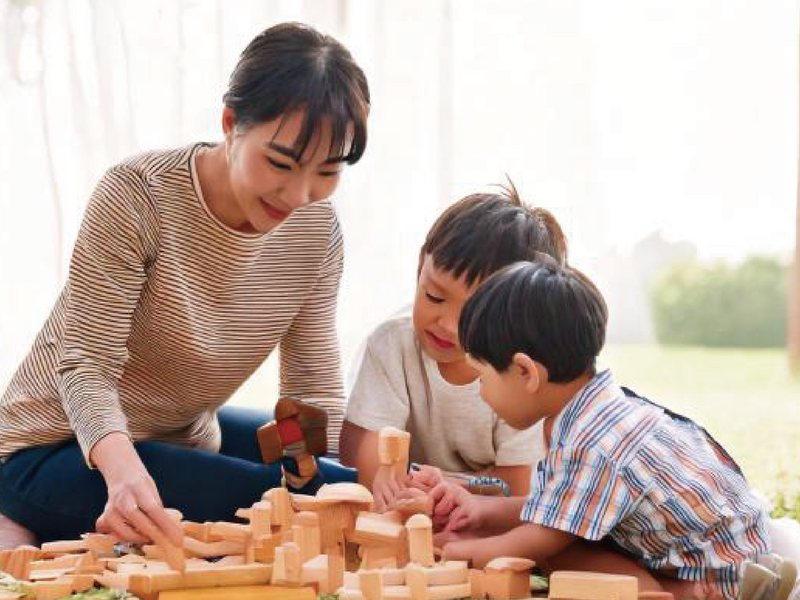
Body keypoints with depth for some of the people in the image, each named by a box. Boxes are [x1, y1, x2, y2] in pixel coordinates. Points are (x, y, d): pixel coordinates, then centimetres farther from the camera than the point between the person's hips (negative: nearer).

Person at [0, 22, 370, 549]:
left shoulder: (317, 232, -7)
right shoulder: (138, 195, -24)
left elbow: (316, 390, -5)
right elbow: (85, 367, -24)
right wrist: (123, 467, -46)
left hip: (187, 439, 7)